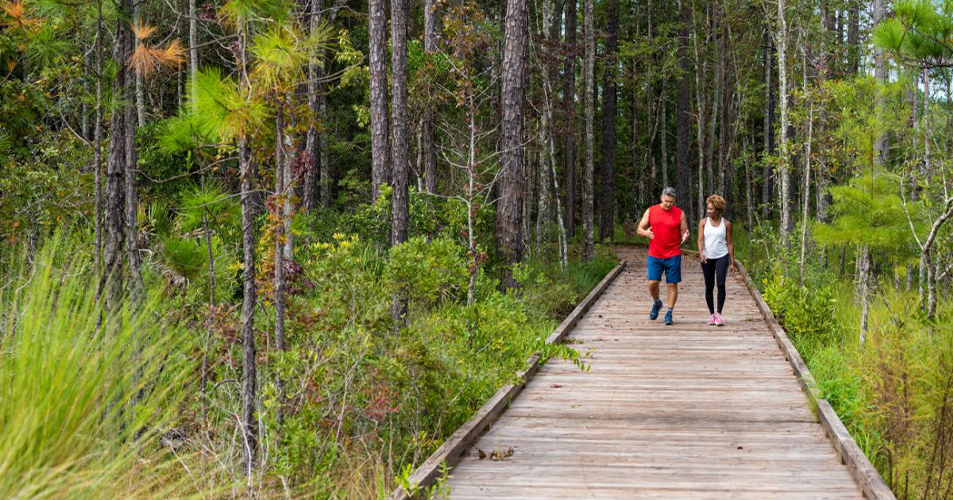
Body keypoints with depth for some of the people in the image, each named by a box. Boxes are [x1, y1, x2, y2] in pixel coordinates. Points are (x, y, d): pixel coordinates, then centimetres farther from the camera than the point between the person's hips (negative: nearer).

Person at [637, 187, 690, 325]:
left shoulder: (679, 213, 1)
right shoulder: (651, 211, 3)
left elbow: (684, 232, 3)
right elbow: (640, 229, 6)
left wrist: (685, 237, -21)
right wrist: (646, 233, -17)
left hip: (673, 255, -1)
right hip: (655, 255, 1)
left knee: (672, 284, 0)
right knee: (652, 283, -7)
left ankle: (669, 313, 8)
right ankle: (656, 303, 22)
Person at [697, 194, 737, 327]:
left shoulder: (726, 224, 1)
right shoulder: (703, 222, 2)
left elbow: (729, 243, 5)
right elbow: (700, 240, -6)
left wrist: (732, 262, 3)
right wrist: (701, 253, -26)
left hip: (722, 257, -1)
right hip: (707, 258, 2)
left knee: (721, 284, -17)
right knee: (709, 287, 6)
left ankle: (719, 314, -13)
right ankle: (711, 314, 19)